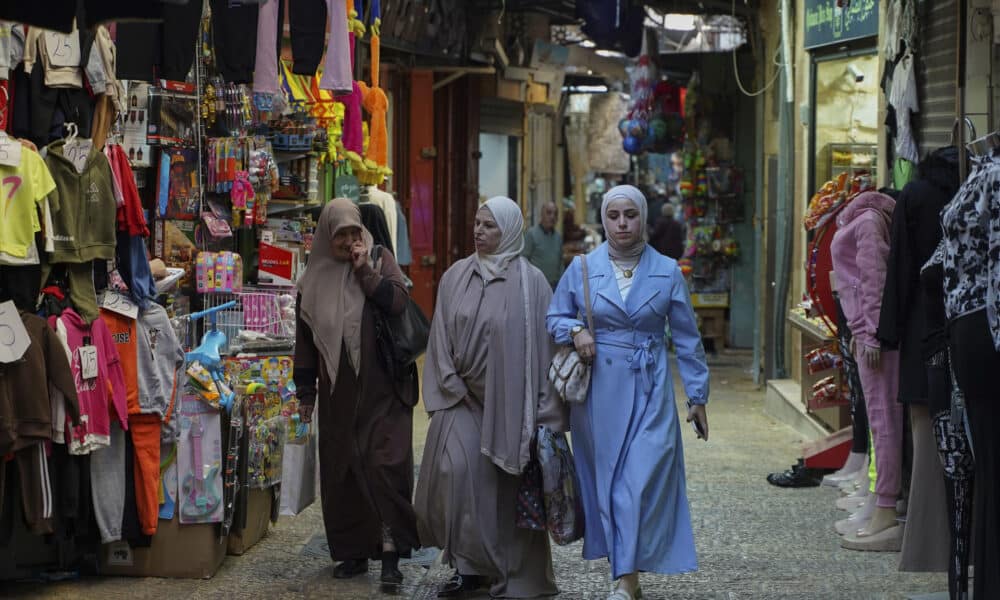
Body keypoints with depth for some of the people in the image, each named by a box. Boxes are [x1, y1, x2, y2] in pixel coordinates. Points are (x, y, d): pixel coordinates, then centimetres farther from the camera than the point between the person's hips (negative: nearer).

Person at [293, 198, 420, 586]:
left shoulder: (380, 260, 3)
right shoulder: (314, 280, 8)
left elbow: (398, 302, -13)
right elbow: (305, 339, 11)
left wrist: (365, 270, -16)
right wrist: (305, 393, 10)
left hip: (383, 390, -3)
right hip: (338, 393, 3)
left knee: (387, 465, -9)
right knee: (341, 470, 4)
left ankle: (391, 553, -8)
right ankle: (353, 551, 14)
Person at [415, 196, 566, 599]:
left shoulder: (530, 281, -6)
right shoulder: (455, 277, 5)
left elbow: (542, 344, -7)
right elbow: (441, 337, 8)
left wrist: (542, 411, -11)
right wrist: (451, 386, -1)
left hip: (507, 402, -3)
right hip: (463, 399, 3)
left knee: (507, 488, 2)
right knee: (456, 471, -10)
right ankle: (470, 566, 2)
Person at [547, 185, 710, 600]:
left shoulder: (667, 271, 3)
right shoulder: (582, 269, 3)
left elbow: (687, 337, 8)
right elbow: (554, 317, 12)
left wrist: (697, 395, 8)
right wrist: (574, 330, -10)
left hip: (649, 390, -1)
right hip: (599, 389, 1)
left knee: (641, 480, -11)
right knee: (607, 481, 4)